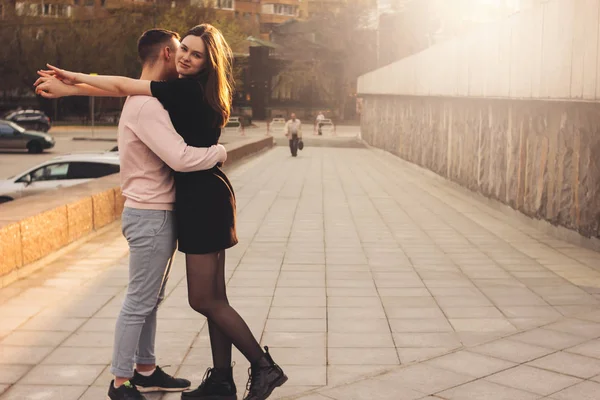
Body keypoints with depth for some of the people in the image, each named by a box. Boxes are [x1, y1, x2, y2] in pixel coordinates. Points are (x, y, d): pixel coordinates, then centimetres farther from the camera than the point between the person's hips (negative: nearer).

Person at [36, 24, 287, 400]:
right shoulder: (199, 92, 12)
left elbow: (121, 86, -12)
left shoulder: (187, 90, -16)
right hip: (204, 196, 10)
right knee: (213, 297, 13)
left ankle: (265, 367, 5)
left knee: (204, 299, -3)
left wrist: (74, 76, 1)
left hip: (203, 197, -10)